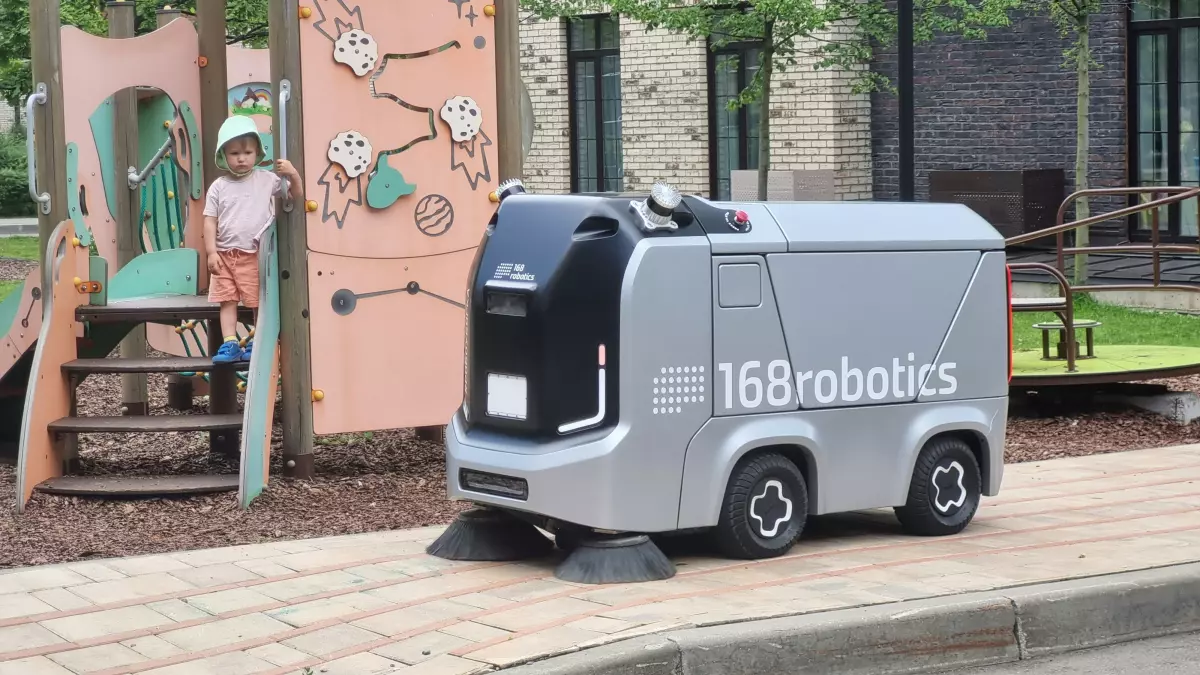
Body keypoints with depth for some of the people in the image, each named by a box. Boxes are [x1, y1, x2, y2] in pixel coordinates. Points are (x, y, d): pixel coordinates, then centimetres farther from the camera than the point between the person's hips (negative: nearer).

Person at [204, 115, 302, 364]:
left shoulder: (267, 179, 0)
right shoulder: (218, 187, 2)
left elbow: (296, 195, 6)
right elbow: (210, 221, 1)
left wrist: (293, 175, -14)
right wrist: (211, 252, -7)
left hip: (255, 255, -2)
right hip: (225, 254, 2)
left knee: (259, 302, 2)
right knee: (227, 300, 0)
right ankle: (230, 344, 2)